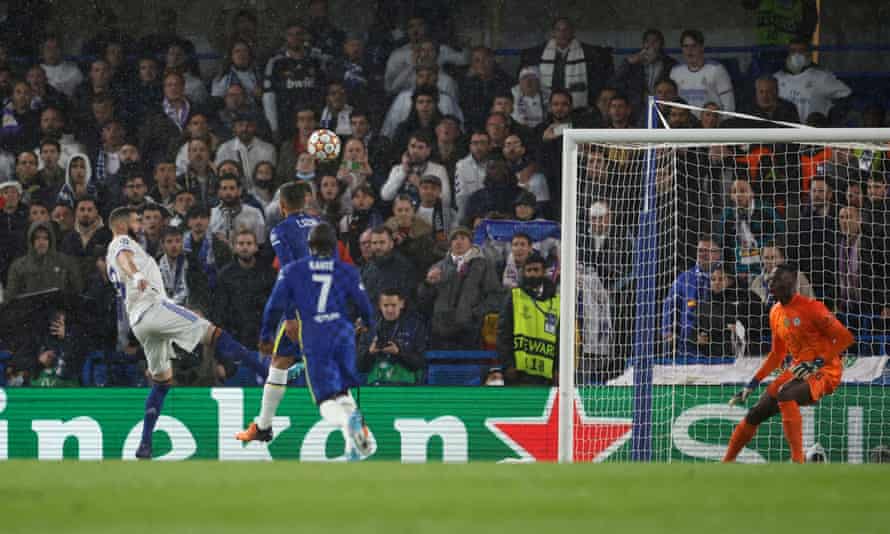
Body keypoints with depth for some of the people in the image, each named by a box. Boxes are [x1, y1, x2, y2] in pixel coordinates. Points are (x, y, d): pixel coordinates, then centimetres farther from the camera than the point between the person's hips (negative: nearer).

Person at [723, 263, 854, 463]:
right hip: (796, 370, 8)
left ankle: (798, 460, -32)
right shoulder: (776, 313, 9)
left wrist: (817, 364, -25)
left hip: (824, 371, -8)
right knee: (755, 415, 3)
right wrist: (752, 384, 18)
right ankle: (726, 463, 20)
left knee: (785, 395, -35)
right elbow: (777, 354, 22)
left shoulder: (810, 308, -16)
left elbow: (845, 338, -17)